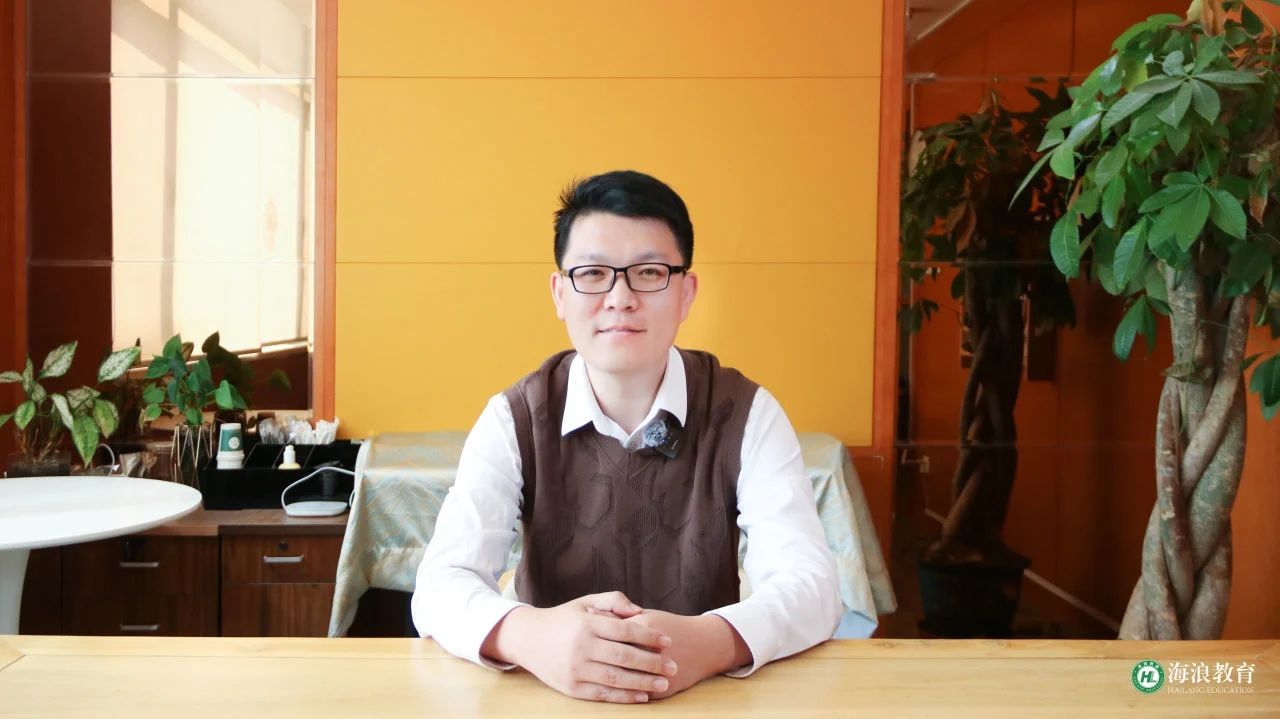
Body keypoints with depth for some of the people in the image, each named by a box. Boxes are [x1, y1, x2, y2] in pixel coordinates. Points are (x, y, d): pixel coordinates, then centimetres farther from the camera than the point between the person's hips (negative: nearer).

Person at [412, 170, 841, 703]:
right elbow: (441, 584, -15)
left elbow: (809, 583, -15)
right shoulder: (513, 419, -5)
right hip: (551, 694, 1)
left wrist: (713, 642, -36)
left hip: (707, 695, -1)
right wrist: (528, 636, -36)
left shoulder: (747, 414, -6)